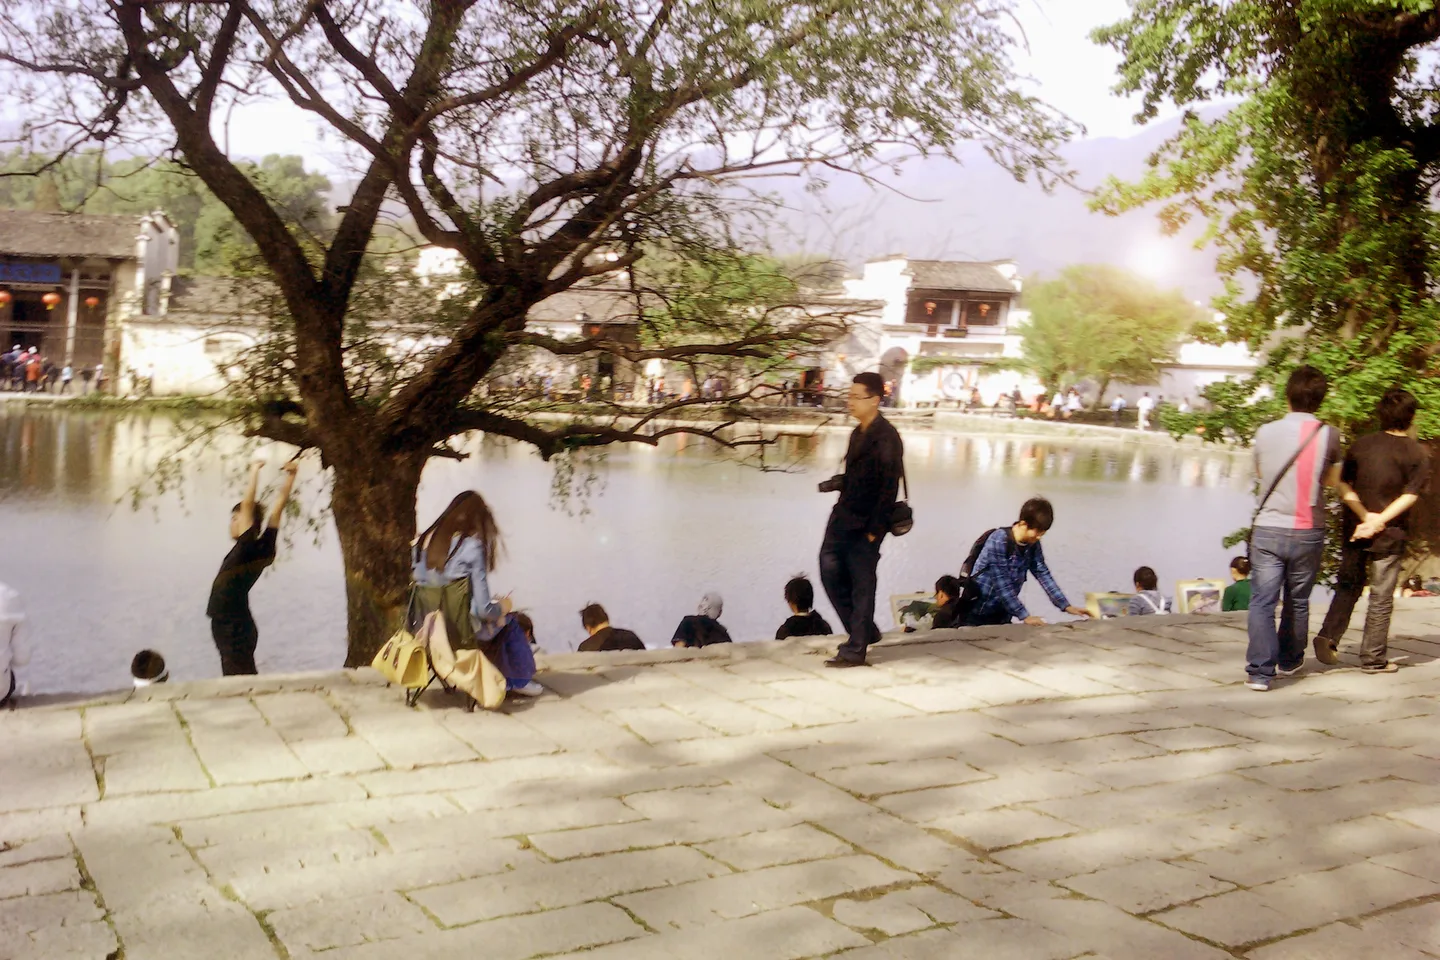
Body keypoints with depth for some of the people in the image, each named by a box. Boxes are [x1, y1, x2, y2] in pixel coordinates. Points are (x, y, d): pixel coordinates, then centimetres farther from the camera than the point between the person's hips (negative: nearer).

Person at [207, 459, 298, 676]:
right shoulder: (263, 548, 3)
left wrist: (255, 470, -17)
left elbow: (247, 504, -22)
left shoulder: (248, 548, -16)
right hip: (235, 627, 9)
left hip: (234, 630, -9)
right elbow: (279, 506, 5)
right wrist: (290, 476, 3)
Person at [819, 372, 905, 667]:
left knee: (862, 585, -1)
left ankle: (855, 649, 7)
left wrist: (874, 529, -18)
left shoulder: (886, 438, -13)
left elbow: (889, 487, -17)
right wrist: (838, 483, 4)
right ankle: (865, 631, 24)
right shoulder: (858, 433, 14)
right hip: (843, 518, 8)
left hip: (866, 524, -8)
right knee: (831, 573, 8)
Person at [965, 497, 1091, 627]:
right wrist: (1025, 616, -26)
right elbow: (1002, 584, -25)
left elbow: (1044, 575, 2)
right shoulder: (999, 541, -23)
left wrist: (1066, 606, -6)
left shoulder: (1033, 544, -1)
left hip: (1002, 615, 7)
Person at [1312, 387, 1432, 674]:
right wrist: (1379, 521, -18)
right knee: (1381, 597, 6)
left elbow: (1343, 486, -3)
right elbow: (1411, 495, -15)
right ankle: (1372, 658, 10)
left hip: (1354, 529, 3)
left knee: (1348, 586, 16)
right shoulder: (1418, 454, -5)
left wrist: (1365, 516, -9)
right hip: (1390, 533, -3)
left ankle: (1328, 635, -2)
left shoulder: (1361, 444, 3)